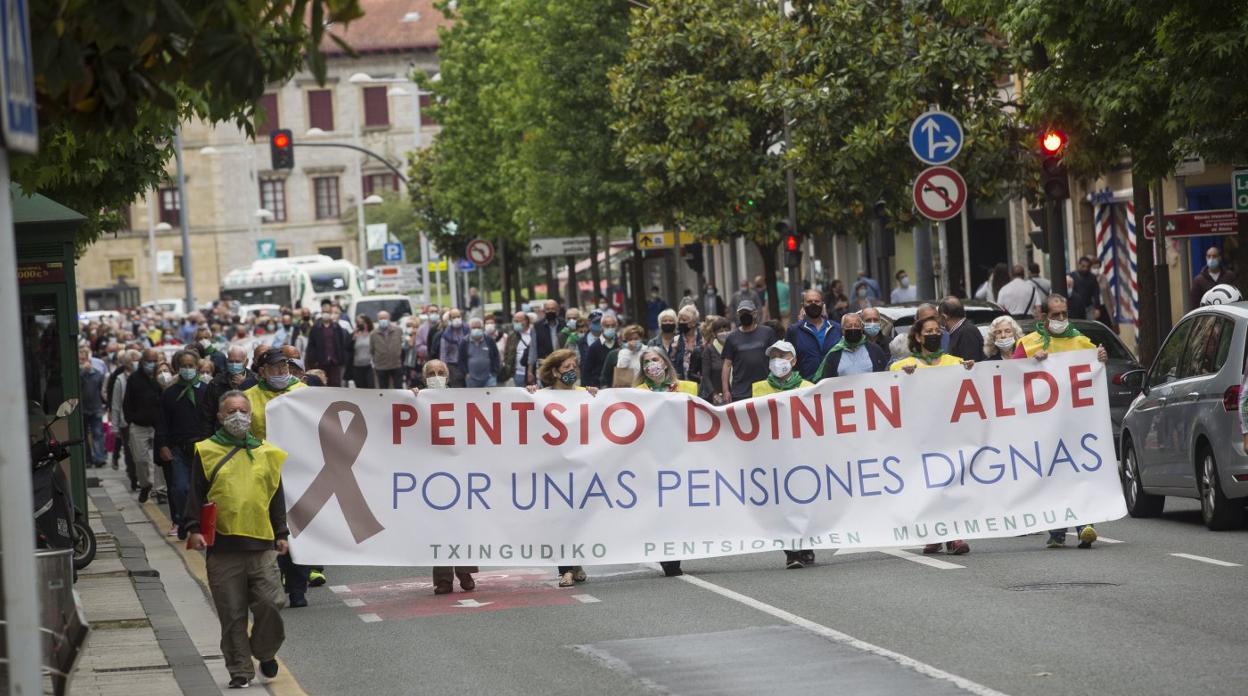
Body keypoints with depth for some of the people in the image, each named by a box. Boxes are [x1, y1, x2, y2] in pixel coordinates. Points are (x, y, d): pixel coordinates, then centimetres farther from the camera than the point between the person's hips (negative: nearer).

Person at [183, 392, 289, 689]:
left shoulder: (266, 453, 11)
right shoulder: (206, 452, 4)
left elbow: (276, 497, 16)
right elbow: (196, 495, 4)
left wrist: (281, 535, 13)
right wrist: (194, 529, -7)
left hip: (262, 545, 2)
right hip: (222, 546, -2)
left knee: (271, 604, -5)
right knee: (232, 615, 1)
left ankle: (265, 652, 21)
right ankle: (240, 671, 10)